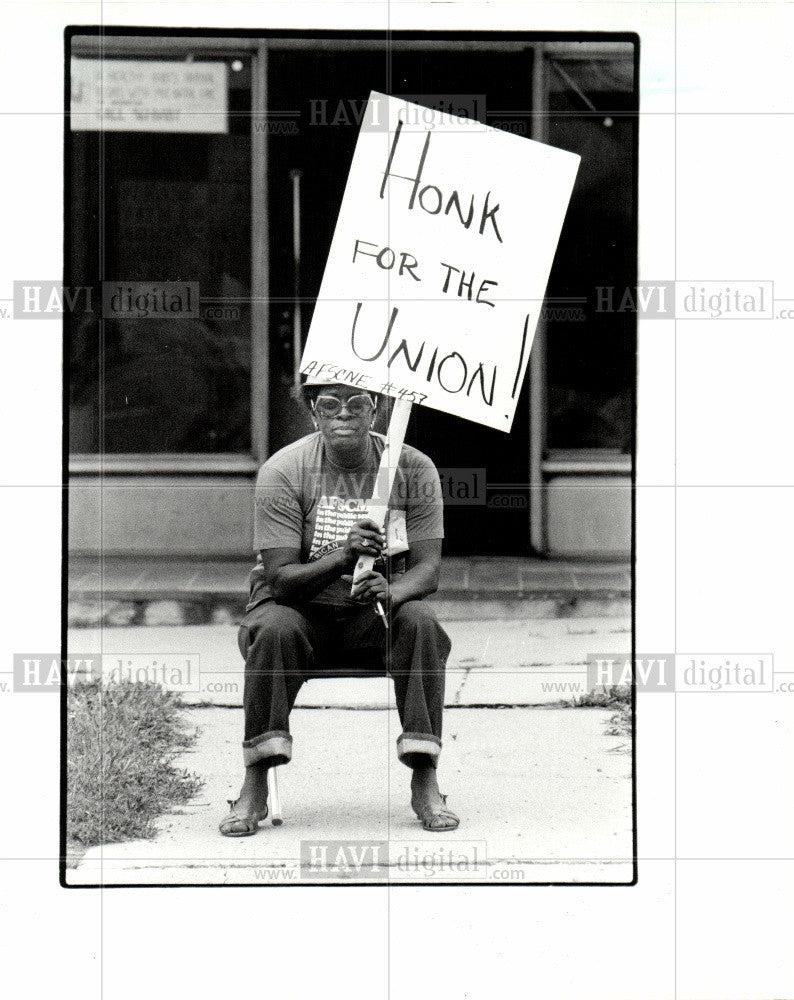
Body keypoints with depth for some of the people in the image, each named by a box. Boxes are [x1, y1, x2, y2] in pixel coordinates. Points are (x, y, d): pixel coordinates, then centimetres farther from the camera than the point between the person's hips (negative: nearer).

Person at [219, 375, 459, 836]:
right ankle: (255, 786, -25)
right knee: (274, 629, -34)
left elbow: (428, 568, -10)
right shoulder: (283, 471, -12)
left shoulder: (414, 469, -5)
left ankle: (425, 782, -23)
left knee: (420, 621, -29)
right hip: (301, 609, -1)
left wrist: (391, 591, -34)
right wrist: (344, 556, -36)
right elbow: (281, 577, -18)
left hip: (373, 619, 2)